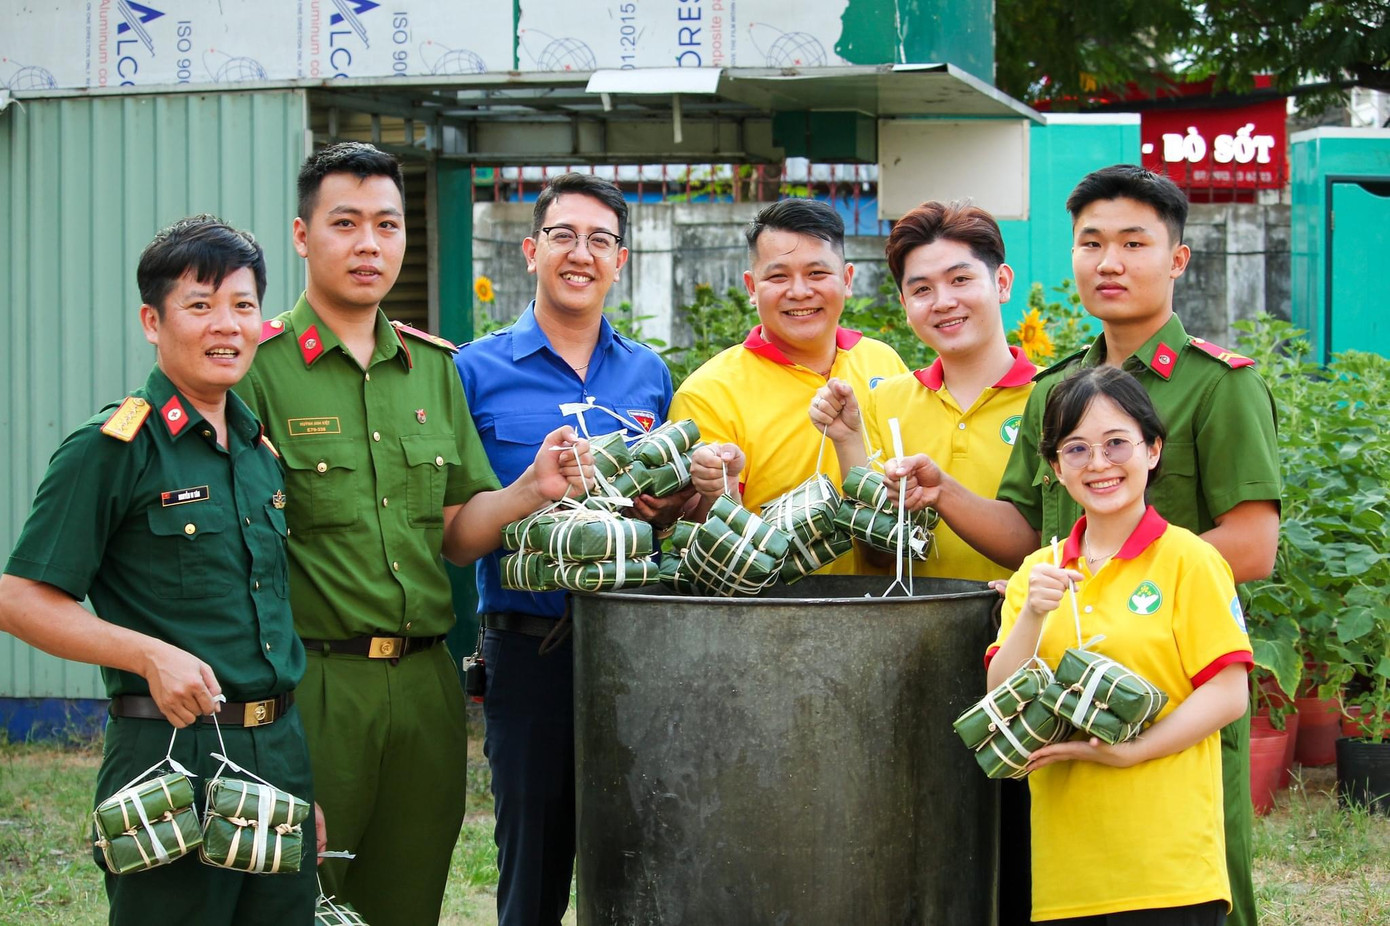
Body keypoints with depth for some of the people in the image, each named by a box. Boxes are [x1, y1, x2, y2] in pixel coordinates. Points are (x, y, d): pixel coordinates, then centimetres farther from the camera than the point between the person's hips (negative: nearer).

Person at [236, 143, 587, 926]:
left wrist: (532, 491, -4)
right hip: (310, 682, -5)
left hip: (425, 683, 6)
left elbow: (456, 535, 13)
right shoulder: (259, 365, -5)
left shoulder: (433, 367, 14)